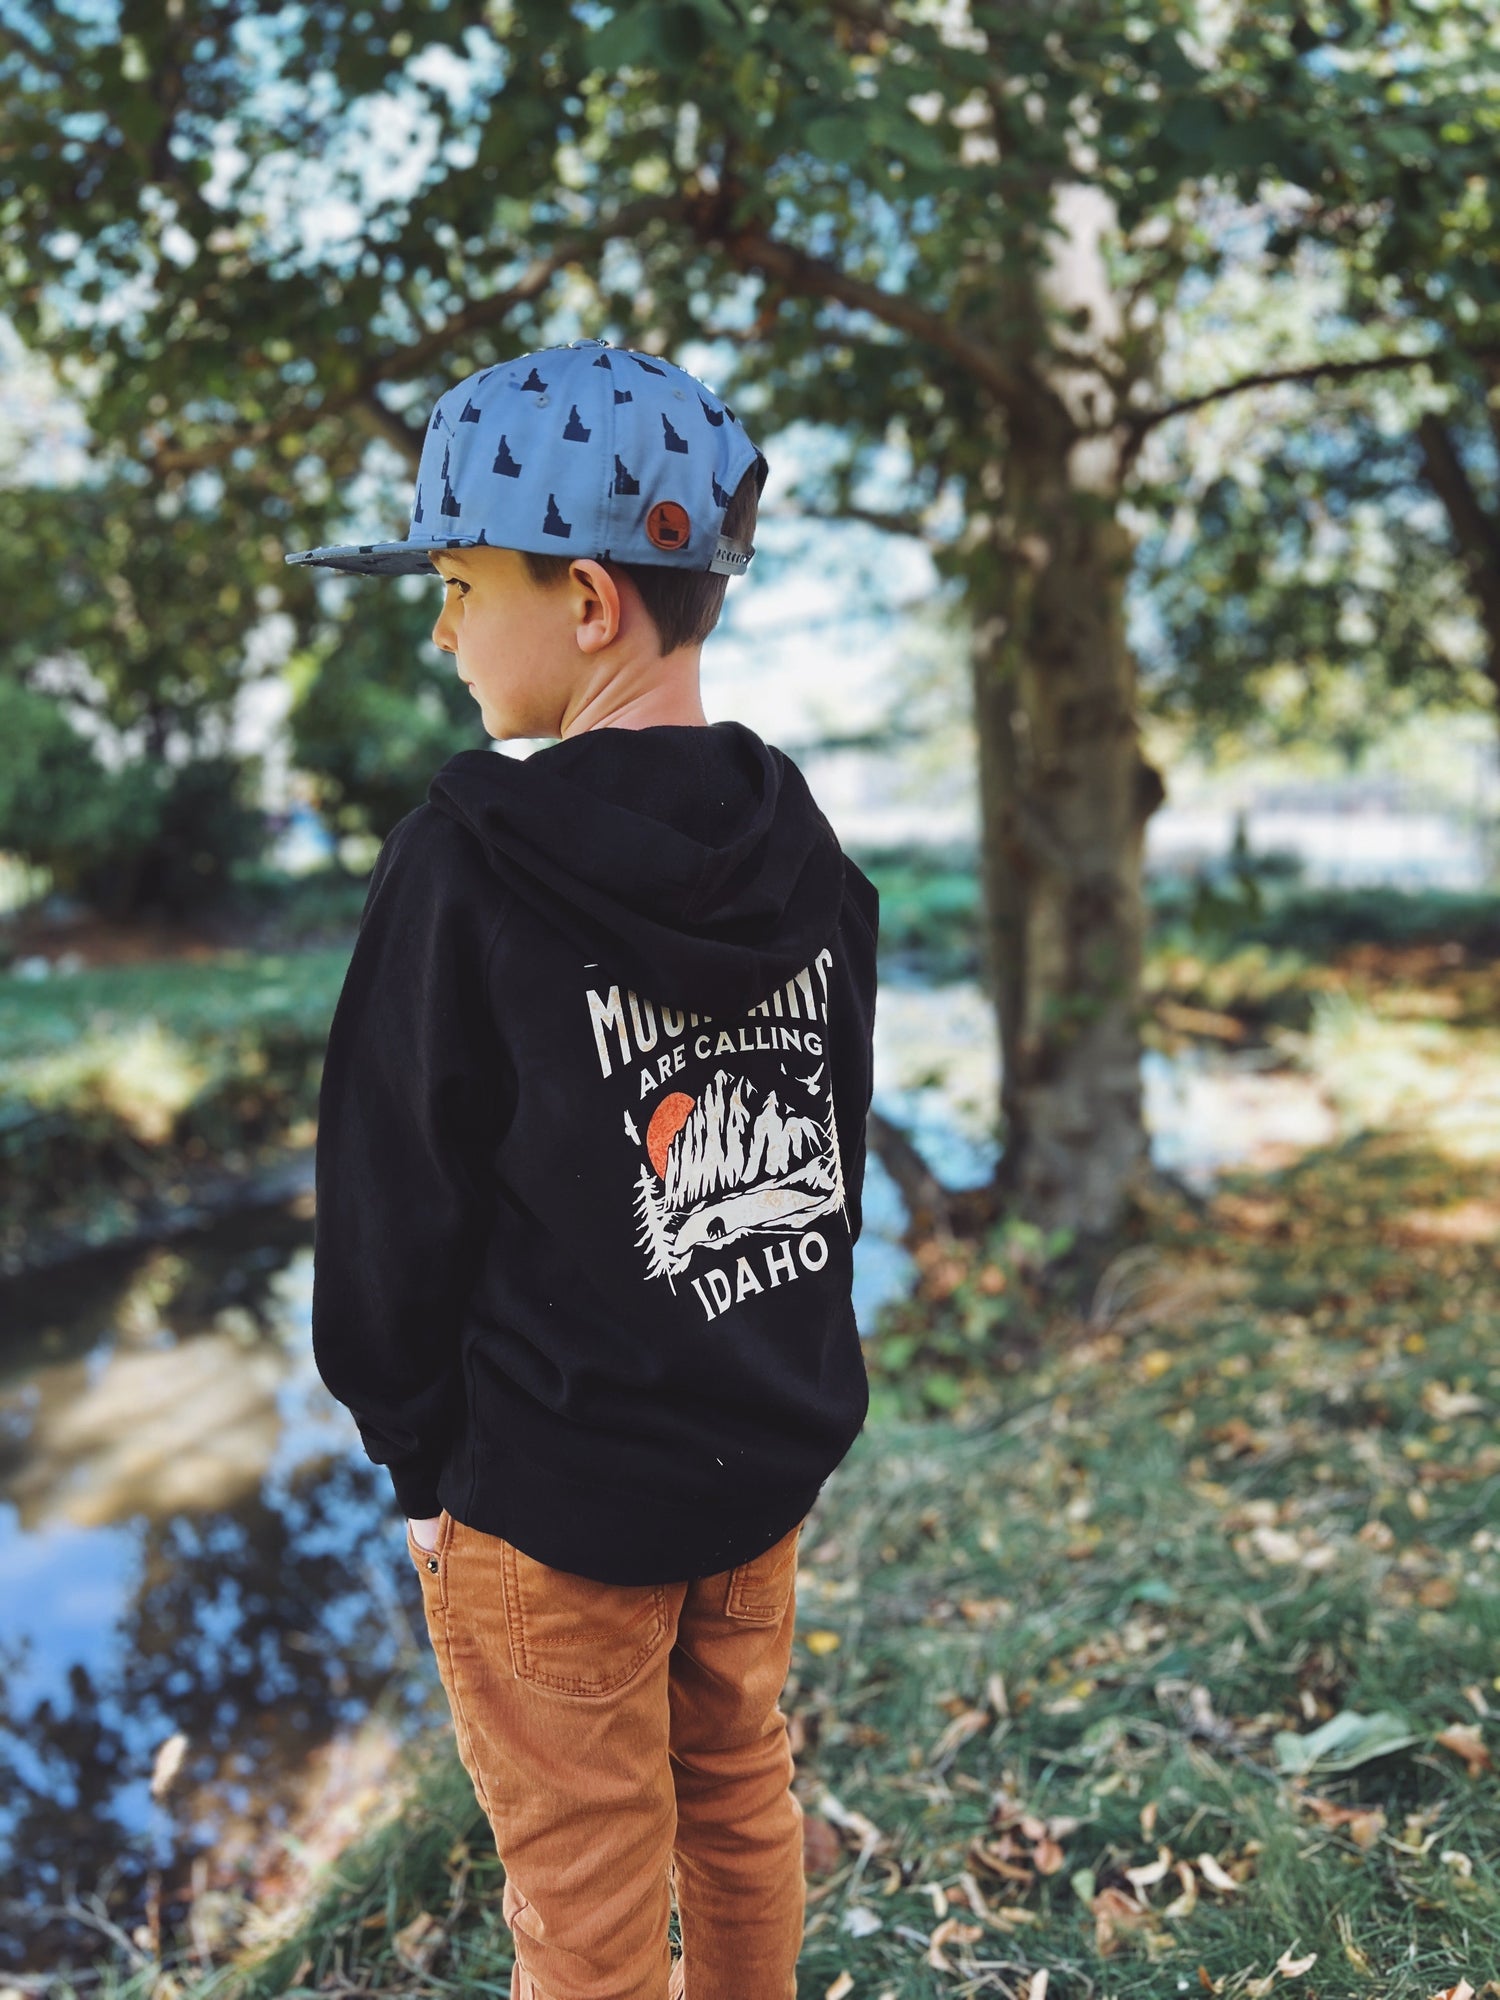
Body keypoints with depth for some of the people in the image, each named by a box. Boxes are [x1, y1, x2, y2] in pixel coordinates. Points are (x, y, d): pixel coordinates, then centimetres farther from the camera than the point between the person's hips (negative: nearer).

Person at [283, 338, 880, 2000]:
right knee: (740, 1809, 25)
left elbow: (397, 1195, -14)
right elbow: (834, 1145, 6)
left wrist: (419, 1457, -1)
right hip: (770, 1448, 6)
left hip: (553, 1489, -6)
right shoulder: (802, 848, -2)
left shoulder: (472, 861, -20)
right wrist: (769, 1377, 15)